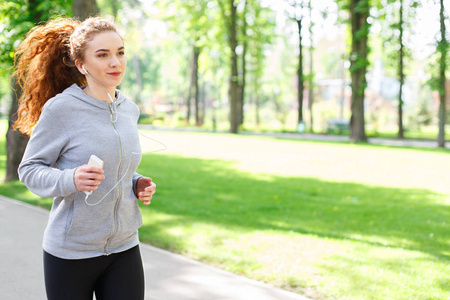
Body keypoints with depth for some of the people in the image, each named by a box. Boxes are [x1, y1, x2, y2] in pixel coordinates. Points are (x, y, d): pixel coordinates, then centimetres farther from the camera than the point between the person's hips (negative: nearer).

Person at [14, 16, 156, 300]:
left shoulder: (129, 109, 5)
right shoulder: (60, 108, -13)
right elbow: (29, 170, -8)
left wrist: (137, 184, 0)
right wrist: (71, 180, -26)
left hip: (124, 247, 5)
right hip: (70, 253, -4)